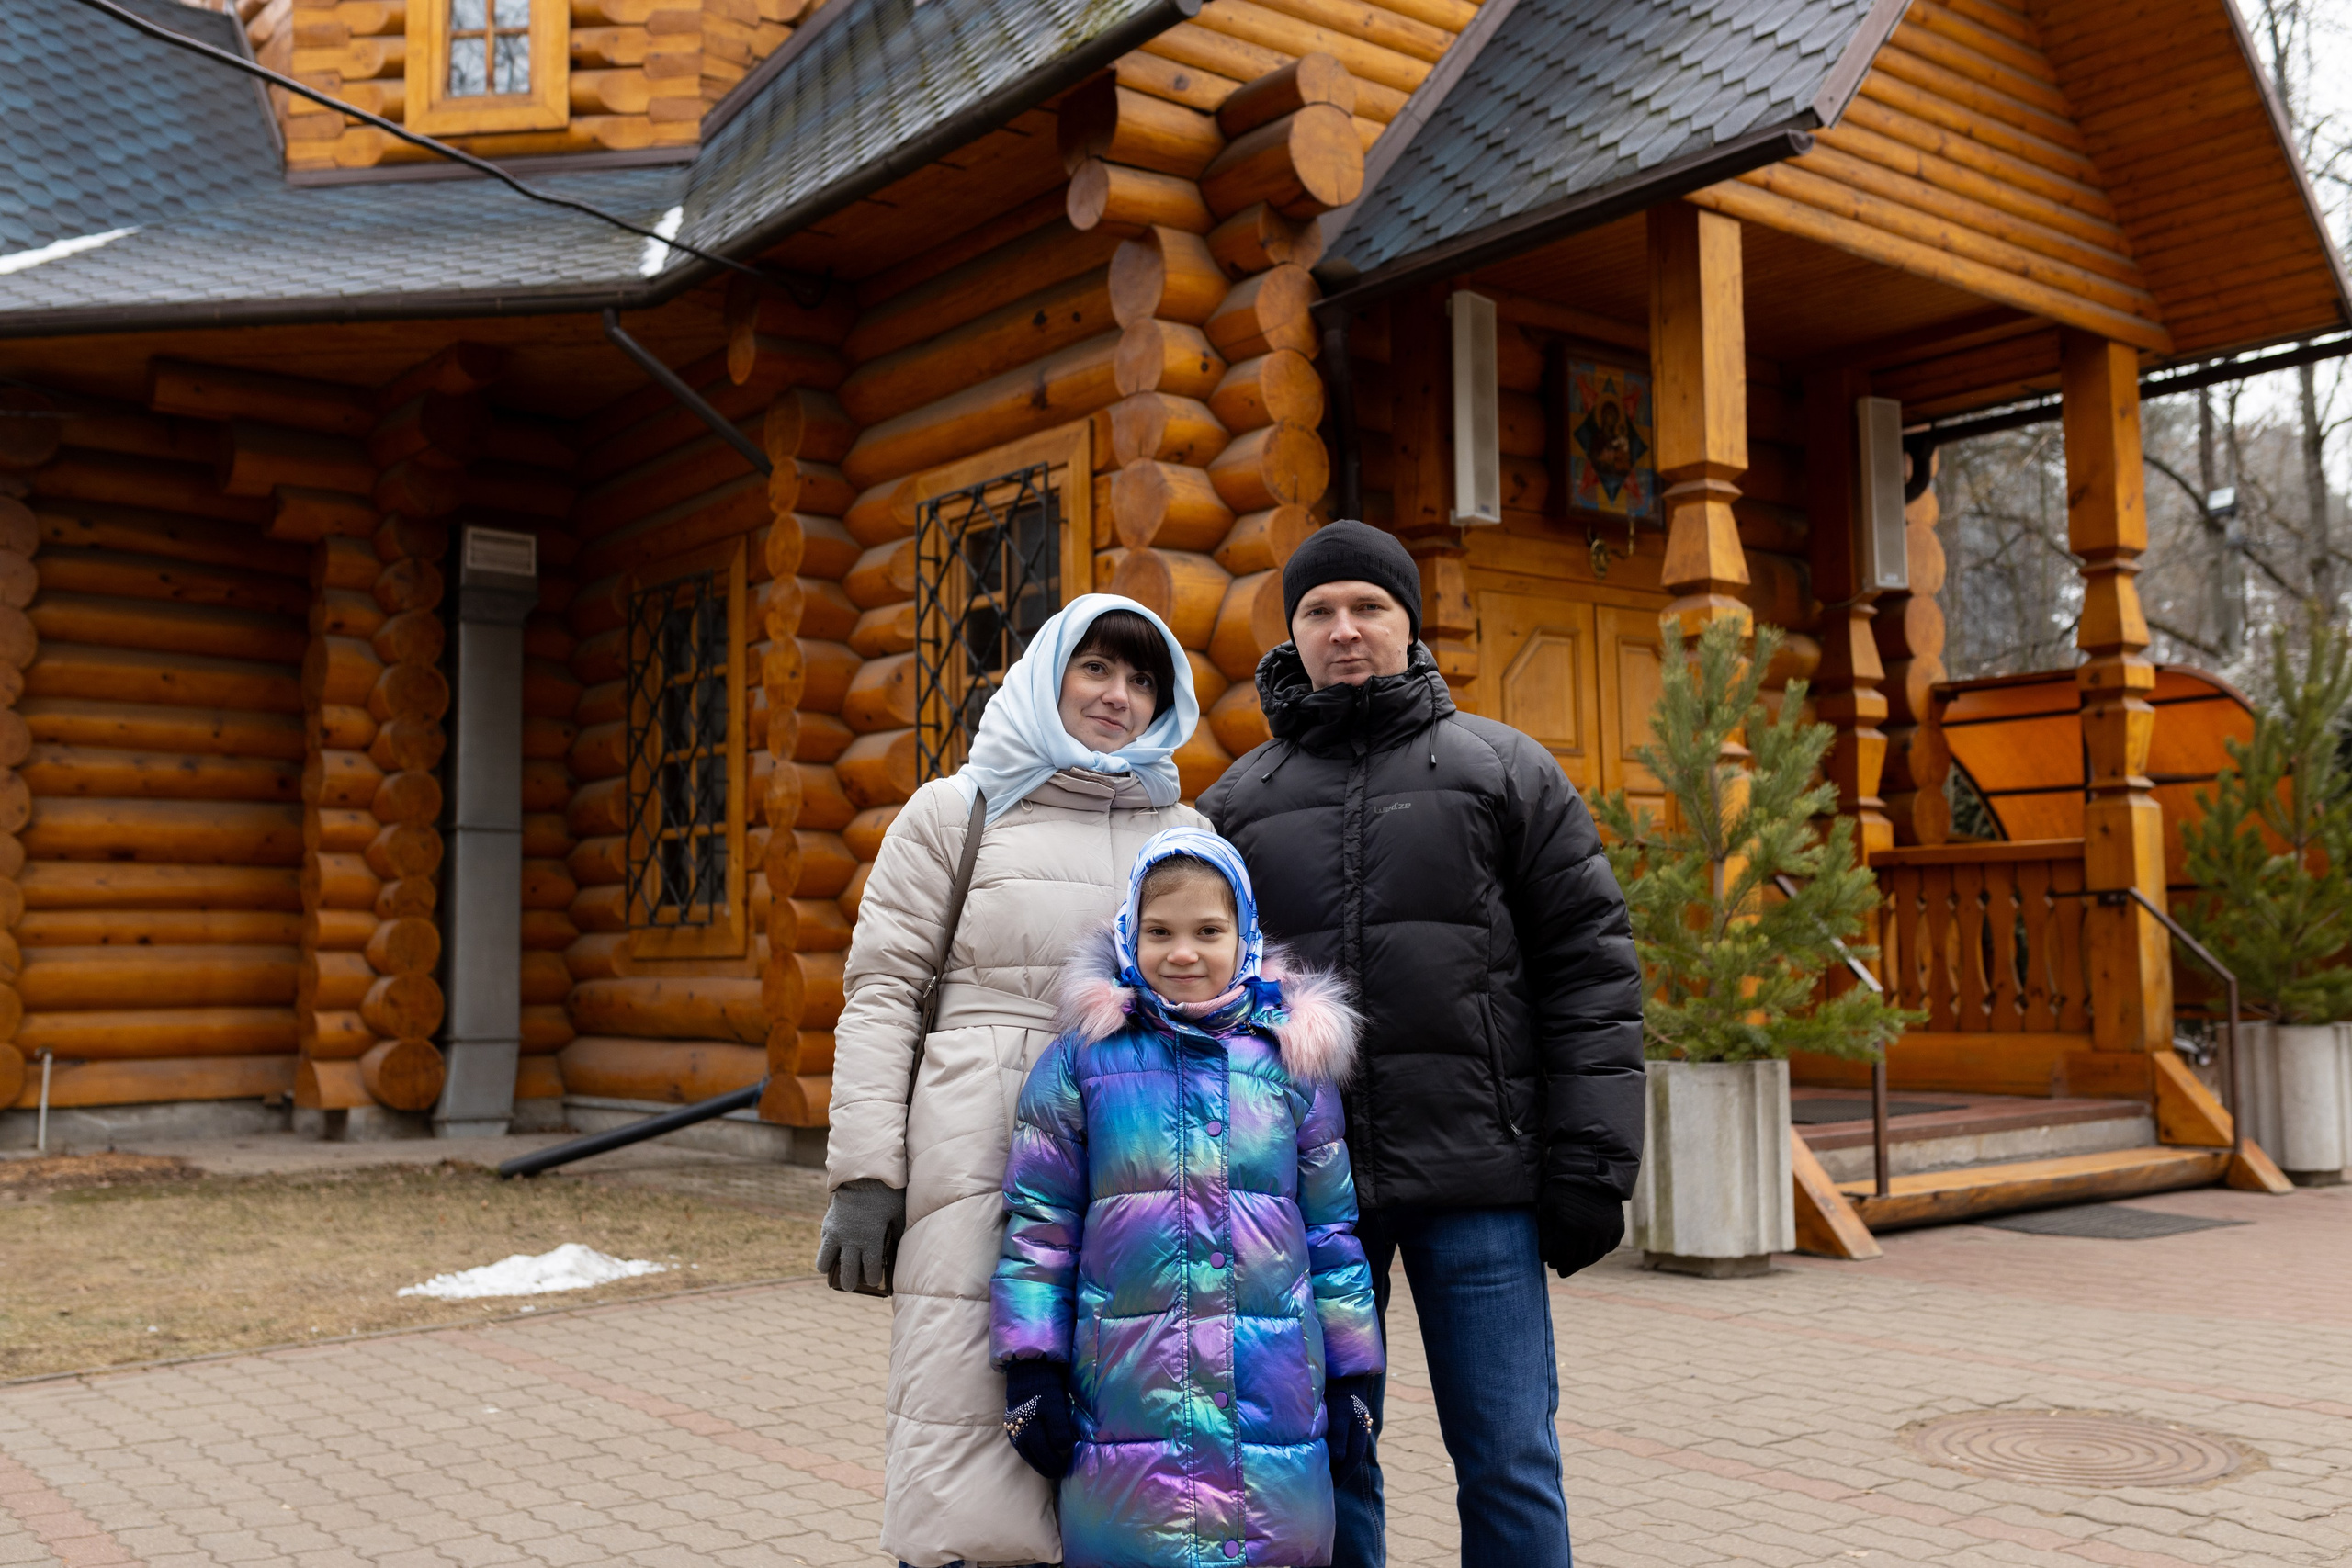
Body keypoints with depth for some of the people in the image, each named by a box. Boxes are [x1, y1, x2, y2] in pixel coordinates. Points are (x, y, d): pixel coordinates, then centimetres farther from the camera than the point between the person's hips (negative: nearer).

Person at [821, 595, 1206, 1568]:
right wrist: (864, 1174, -6)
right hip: (980, 1160, -2)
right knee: (964, 1447, -6)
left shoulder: (1186, 837, 17)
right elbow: (881, 991, 3)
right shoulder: (956, 812, 9)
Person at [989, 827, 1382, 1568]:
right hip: (1126, 1391, -1)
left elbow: (1333, 1227, 11)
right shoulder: (1083, 1060, 1)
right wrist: (1031, 1369, -1)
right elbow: (1038, 1223, 3)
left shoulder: (1292, 1060, 6)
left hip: (1273, 1391, 2)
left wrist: (1351, 1378, 10)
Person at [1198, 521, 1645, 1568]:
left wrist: (1593, 1161, -6)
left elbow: (1587, 965, 2)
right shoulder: (1233, 806, 12)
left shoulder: (1506, 772, 6)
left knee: (1510, 1461, 2)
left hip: (1477, 1174, -2)